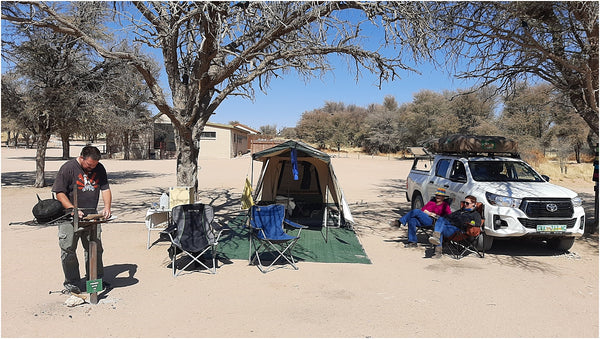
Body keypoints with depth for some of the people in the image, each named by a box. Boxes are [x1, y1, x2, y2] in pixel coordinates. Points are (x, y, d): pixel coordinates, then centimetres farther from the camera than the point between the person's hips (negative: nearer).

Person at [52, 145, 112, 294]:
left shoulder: (100, 169, 4)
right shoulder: (68, 168, -11)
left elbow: (105, 189, 8)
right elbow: (59, 193, -11)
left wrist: (107, 207, -8)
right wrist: (73, 210, -21)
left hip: (92, 215, 4)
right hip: (70, 218, -4)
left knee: (95, 249, 9)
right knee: (68, 250, 1)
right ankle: (71, 283, 14)